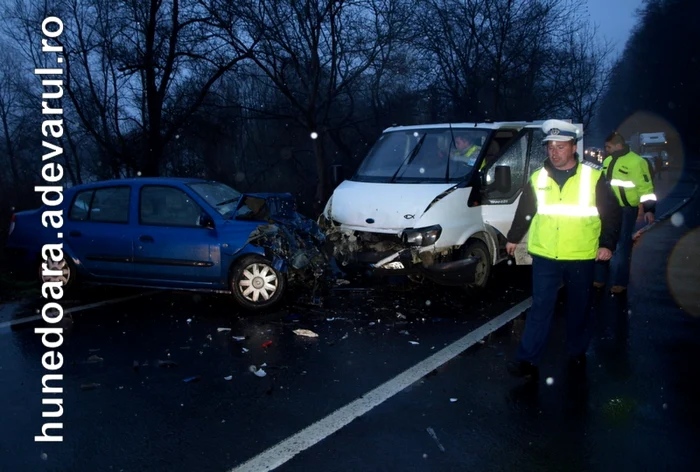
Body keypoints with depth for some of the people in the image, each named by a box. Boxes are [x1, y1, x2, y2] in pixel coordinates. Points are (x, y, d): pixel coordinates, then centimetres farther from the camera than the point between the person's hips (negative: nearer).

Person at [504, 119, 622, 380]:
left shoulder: (593, 176, -3)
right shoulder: (538, 178, 4)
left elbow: (612, 212, 2)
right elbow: (524, 211, 15)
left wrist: (607, 244, -5)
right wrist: (513, 238, 21)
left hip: (582, 257, -1)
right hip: (545, 256, 1)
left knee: (579, 308, 13)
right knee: (540, 308, -2)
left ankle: (577, 353, 32)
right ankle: (528, 360, -1)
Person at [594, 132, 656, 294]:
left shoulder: (636, 162, -12)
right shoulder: (608, 160, 12)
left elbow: (645, 187, -15)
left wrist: (649, 209, -21)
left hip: (626, 210, -7)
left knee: (621, 247, 1)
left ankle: (619, 282, 12)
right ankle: (599, 278, 22)